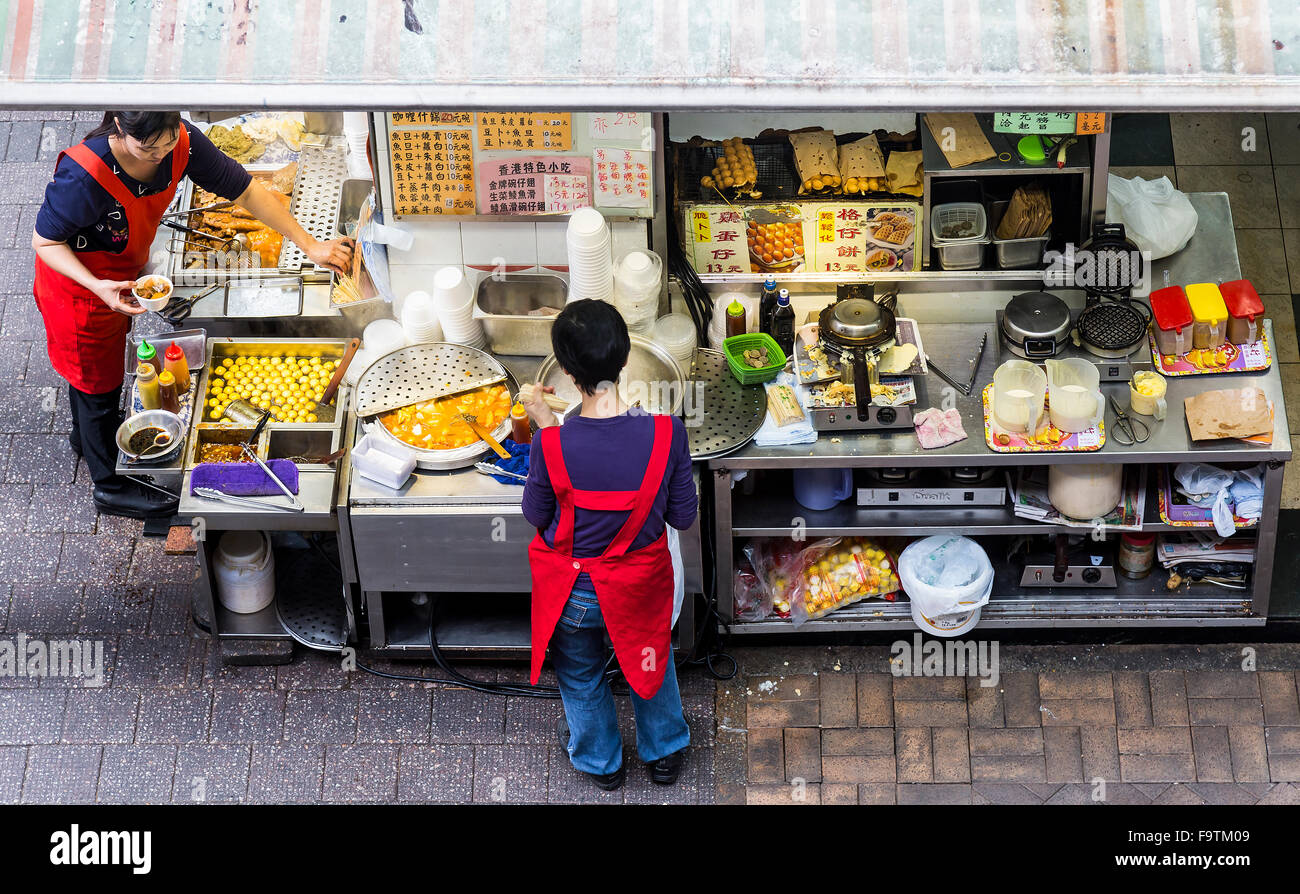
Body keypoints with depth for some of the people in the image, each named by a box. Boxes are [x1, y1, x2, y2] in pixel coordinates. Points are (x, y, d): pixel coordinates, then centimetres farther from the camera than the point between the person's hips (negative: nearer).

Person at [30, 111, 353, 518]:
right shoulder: (83, 176, -41)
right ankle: (110, 485, 38)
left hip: (123, 273, 6)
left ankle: (88, 432, 61)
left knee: (100, 359, 32)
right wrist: (98, 287, -41)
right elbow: (45, 241, -26)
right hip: (80, 285, -6)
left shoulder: (183, 143, -27)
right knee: (98, 378, 15)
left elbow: (247, 191, -16)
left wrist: (310, 245, -17)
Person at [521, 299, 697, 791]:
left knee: (581, 677, 30)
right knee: (652, 660, 33)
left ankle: (601, 760, 56)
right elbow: (683, 516, -13)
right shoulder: (665, 433, -28)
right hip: (641, 584, 1)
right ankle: (664, 752, 57)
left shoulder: (552, 444, -31)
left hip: (573, 591, -1)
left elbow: (537, 515, -11)